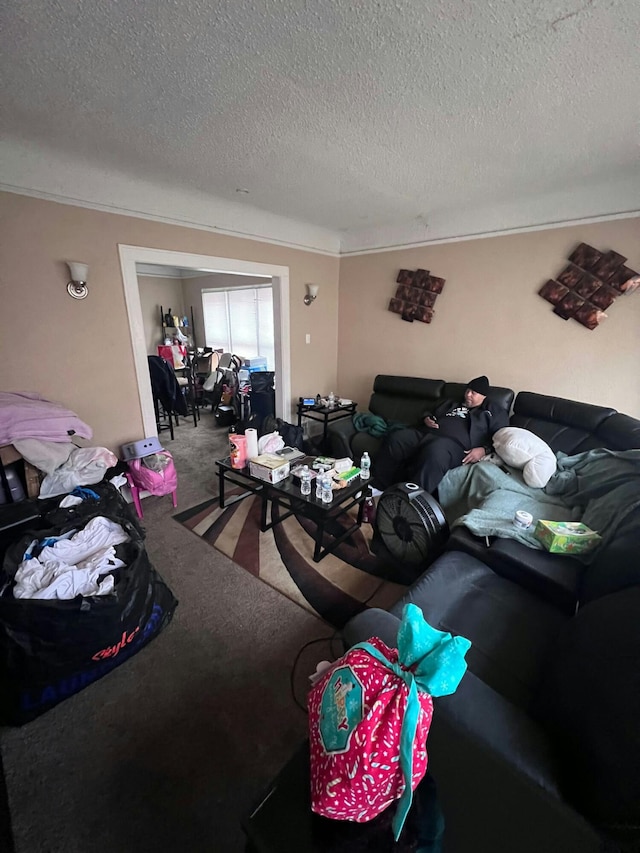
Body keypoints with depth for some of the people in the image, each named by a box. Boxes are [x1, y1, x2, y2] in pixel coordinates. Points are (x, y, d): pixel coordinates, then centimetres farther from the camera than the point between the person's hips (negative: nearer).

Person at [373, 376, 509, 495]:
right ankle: (379, 489, -23)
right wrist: (426, 419, 17)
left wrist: (484, 450, -11)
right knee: (395, 439, -24)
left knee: (434, 452, -43)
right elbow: (431, 414, 42)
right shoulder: (451, 403, 35)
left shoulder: (493, 411, 21)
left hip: (455, 442, -5)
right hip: (425, 432, 5)